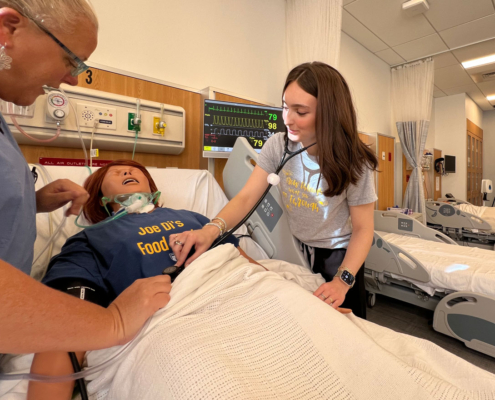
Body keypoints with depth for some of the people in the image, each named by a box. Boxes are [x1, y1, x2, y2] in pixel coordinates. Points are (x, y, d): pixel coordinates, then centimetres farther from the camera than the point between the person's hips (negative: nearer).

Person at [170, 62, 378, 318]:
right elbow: (247, 197, -21)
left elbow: (363, 229, -15)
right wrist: (211, 229, -38)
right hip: (295, 252, 3)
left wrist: (343, 280, -28)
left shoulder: (353, 162, -20)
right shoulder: (277, 146, -13)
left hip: (338, 257, -2)